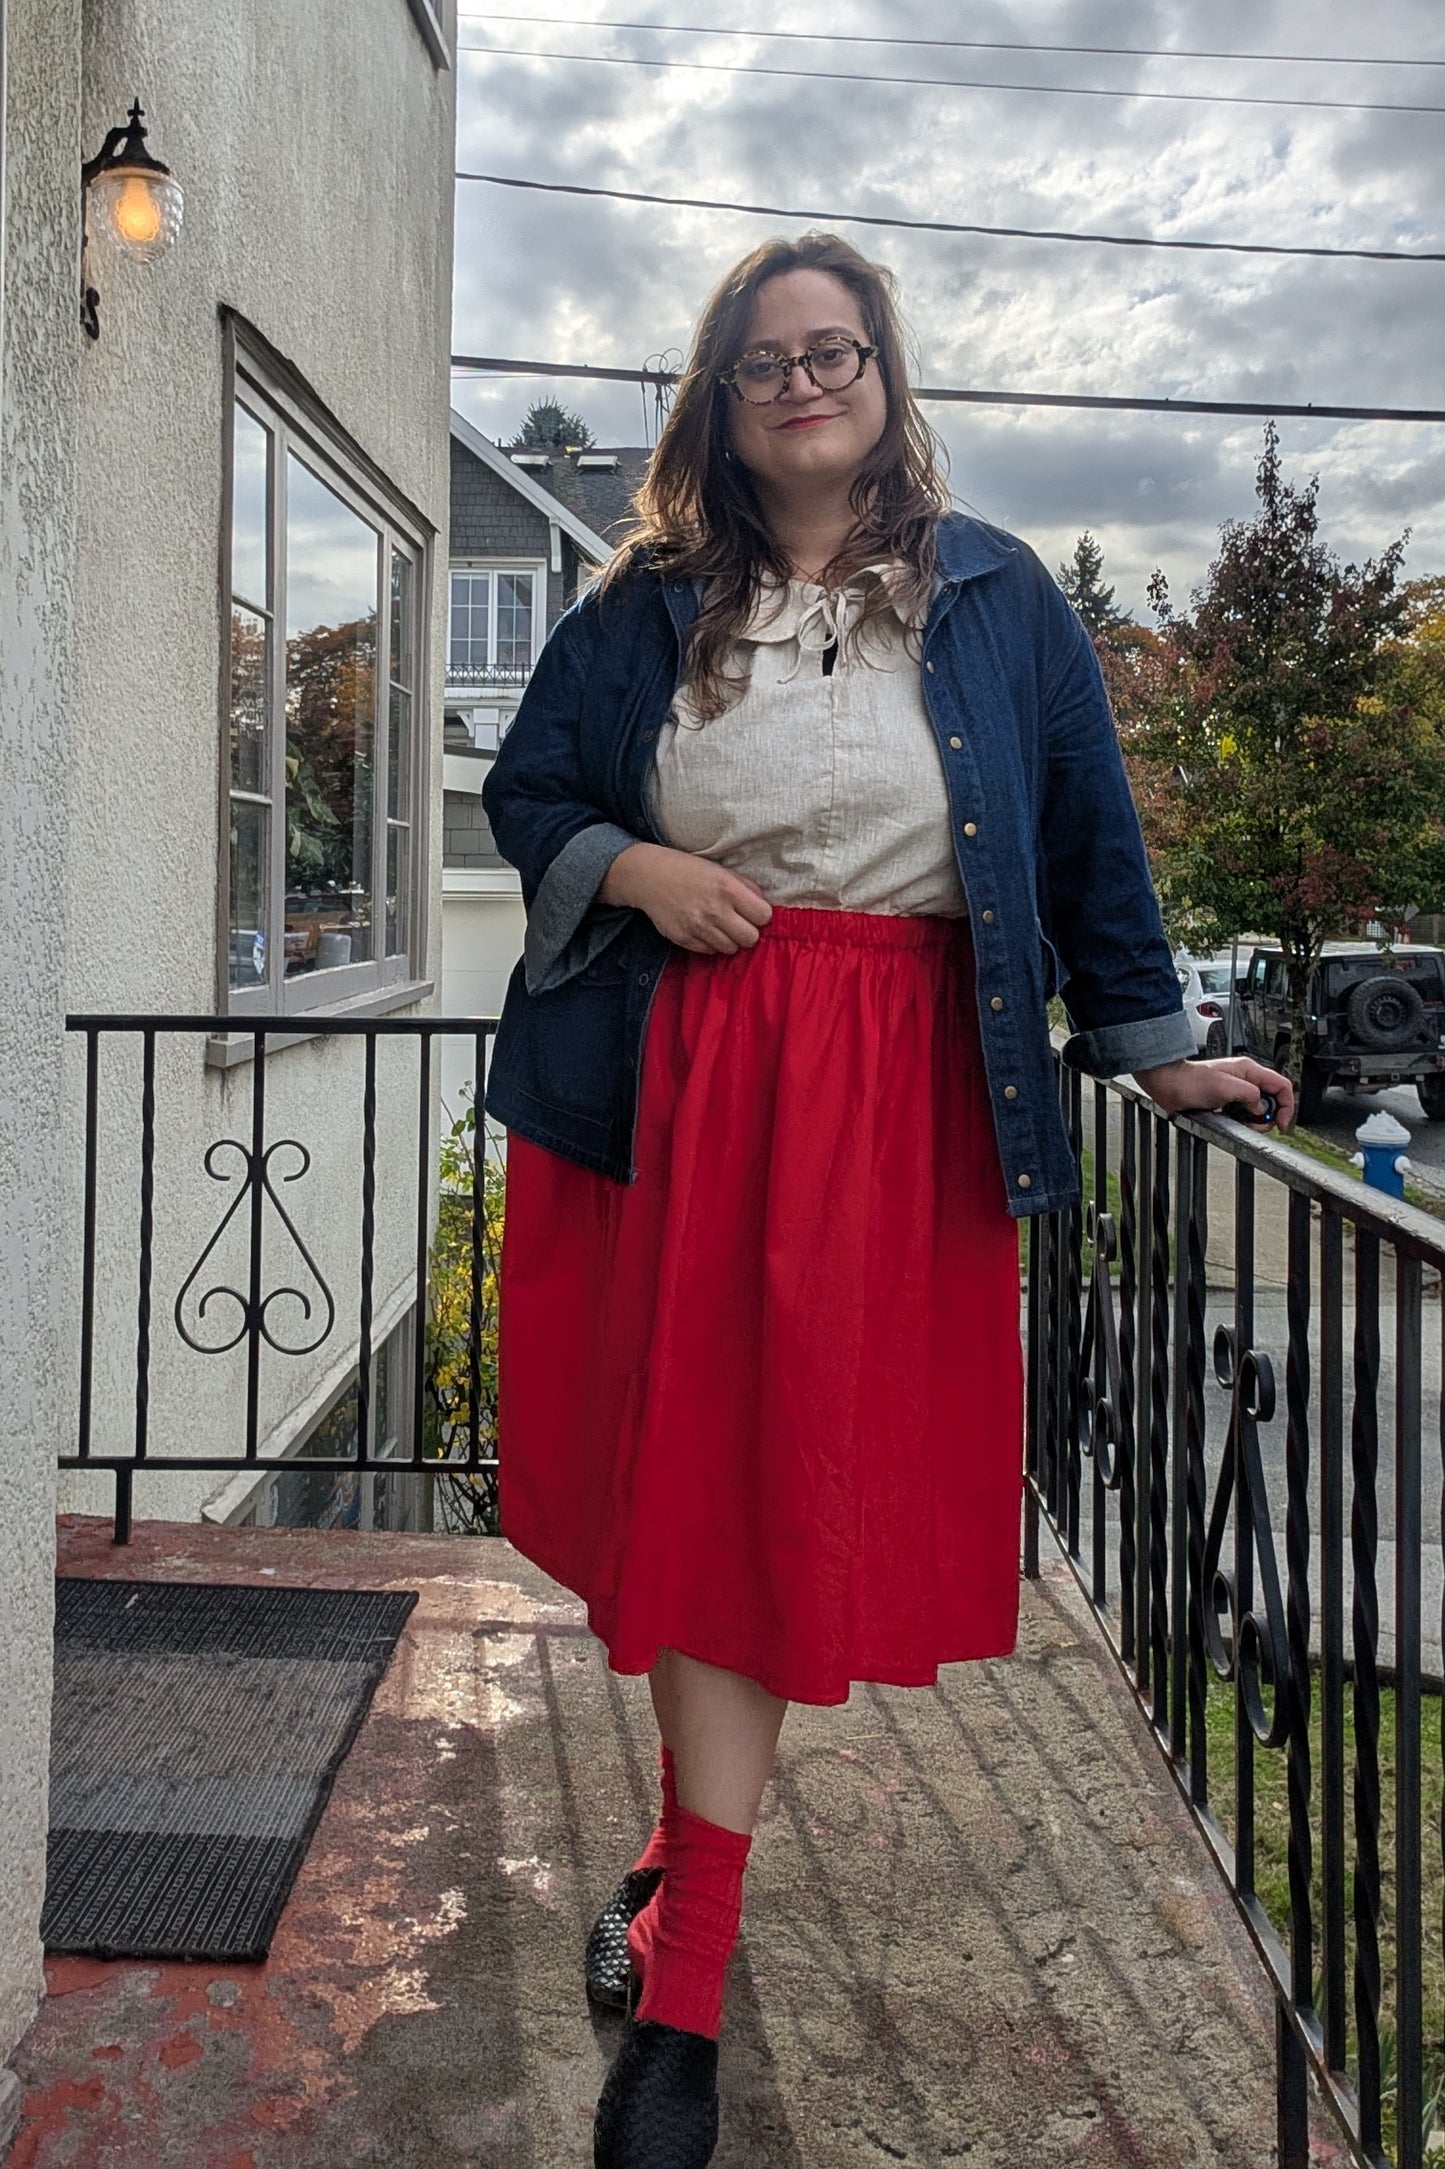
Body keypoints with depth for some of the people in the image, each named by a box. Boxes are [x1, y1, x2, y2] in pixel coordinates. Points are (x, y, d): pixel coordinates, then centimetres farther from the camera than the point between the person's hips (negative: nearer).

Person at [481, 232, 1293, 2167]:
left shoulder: (996, 597, 8)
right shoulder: (647, 606, 11)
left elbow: (1089, 832, 9)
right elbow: (527, 788, 16)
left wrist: (1150, 1044, 7)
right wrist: (627, 865, -5)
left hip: (899, 1094, -1)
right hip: (681, 1077, 2)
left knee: (780, 1492, -1)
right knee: (690, 1477, 7)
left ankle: (684, 1983, 8)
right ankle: (701, 1860, 30)